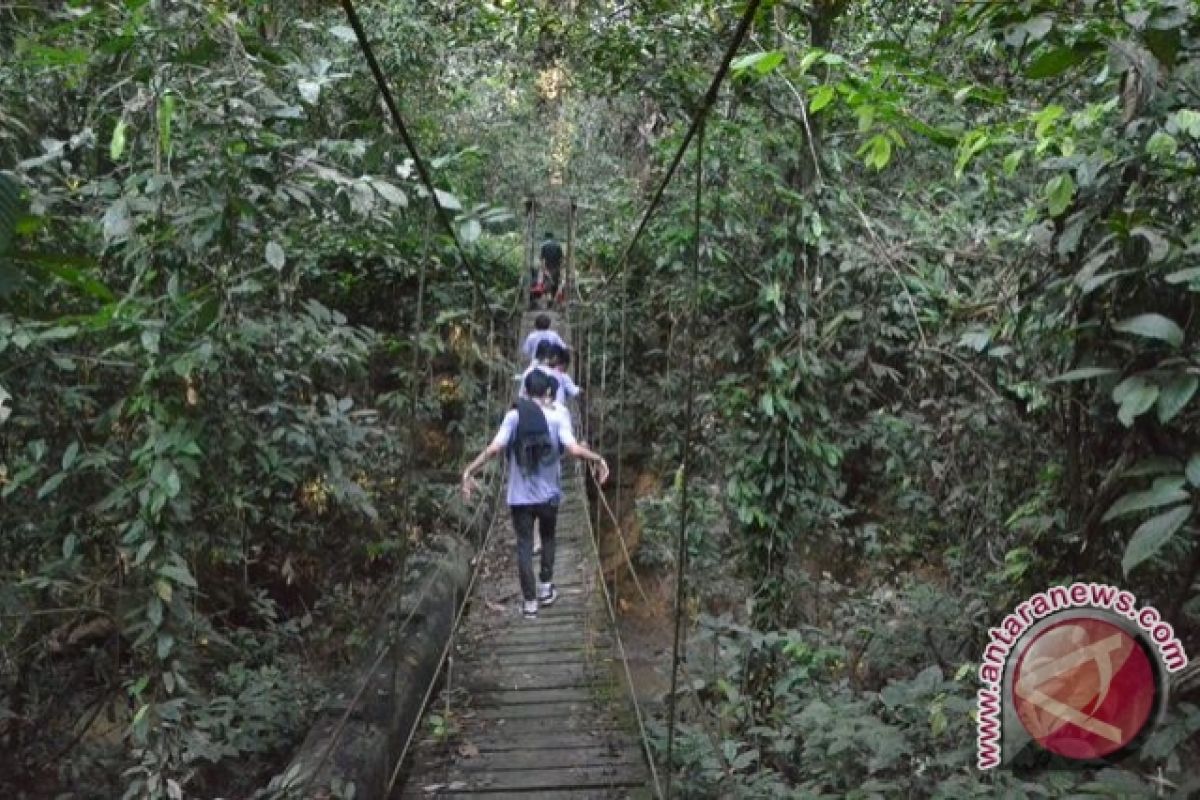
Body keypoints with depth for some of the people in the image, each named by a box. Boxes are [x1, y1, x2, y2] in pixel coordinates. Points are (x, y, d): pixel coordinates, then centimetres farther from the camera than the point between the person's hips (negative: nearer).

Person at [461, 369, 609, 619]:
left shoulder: (514, 415, -5)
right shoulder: (558, 415, -6)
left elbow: (494, 448, -15)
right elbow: (574, 448, -19)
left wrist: (469, 471, -9)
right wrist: (599, 459, -4)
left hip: (520, 495, 0)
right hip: (548, 493, 1)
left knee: (524, 546, 8)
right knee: (548, 539, 24)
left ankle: (529, 601, 10)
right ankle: (545, 589, 29)